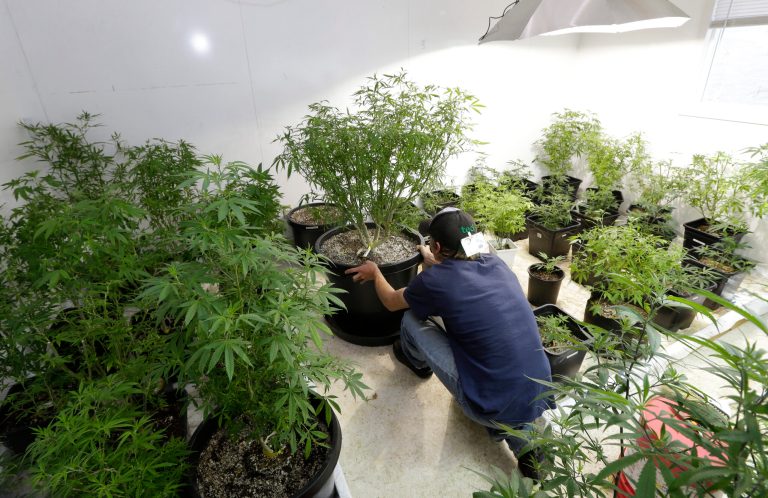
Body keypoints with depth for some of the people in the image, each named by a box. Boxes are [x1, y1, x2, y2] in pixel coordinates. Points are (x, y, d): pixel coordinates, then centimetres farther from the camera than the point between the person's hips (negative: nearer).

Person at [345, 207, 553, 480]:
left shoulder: (435, 281, -13)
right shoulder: (496, 263, 3)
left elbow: (391, 301, 9)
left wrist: (375, 273, 28)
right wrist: (434, 263, 44)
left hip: (497, 409, -6)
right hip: (540, 398, 6)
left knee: (412, 321, 3)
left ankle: (419, 363, 40)